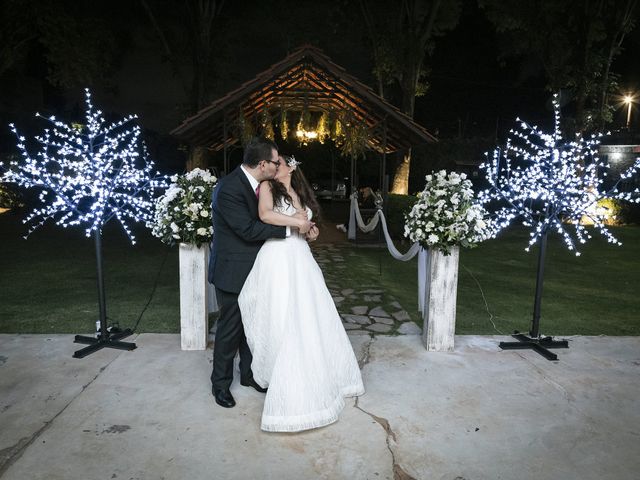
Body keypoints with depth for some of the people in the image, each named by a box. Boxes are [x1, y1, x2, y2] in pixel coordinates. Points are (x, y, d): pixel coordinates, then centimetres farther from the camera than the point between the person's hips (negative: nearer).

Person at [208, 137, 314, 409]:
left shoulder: (258, 184, 3)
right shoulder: (228, 188, -24)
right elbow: (248, 229, -27)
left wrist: (303, 224, -3)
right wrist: (290, 226, -25)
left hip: (252, 268, 8)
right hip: (232, 269, -8)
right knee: (230, 326, 6)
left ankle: (249, 373, 36)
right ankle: (220, 383, 26)